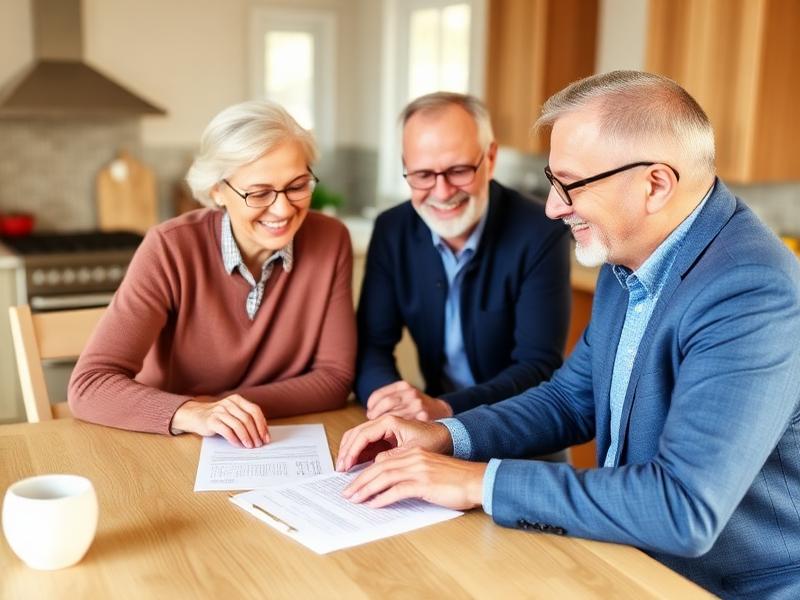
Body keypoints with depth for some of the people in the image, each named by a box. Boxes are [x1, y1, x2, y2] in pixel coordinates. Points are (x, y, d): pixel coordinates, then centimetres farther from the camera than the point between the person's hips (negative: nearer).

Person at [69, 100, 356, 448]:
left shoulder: (330, 242, -10)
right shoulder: (171, 250, -15)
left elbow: (334, 377, -7)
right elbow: (89, 385, -18)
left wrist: (231, 409, -18)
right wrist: (194, 414, -34)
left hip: (284, 450, 2)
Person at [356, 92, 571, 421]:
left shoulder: (541, 235, -15)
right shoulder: (391, 231, -3)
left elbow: (539, 368, -18)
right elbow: (372, 343, -3)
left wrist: (444, 408, -32)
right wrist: (385, 398, -25)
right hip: (434, 418, 4)